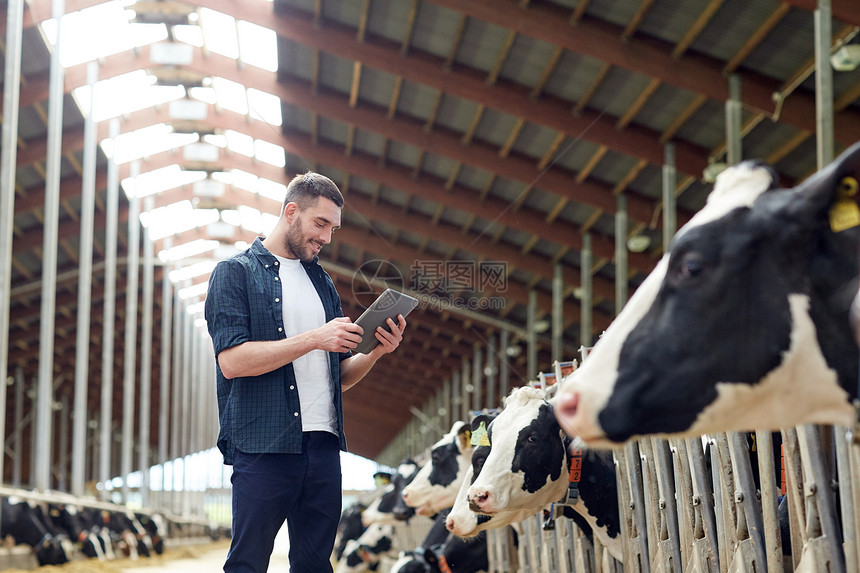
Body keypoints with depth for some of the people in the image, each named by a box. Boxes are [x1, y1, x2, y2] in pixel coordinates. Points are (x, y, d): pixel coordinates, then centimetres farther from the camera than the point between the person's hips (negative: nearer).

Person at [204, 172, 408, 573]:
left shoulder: (322, 282, 20)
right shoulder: (236, 272, 1)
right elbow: (231, 360, -13)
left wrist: (377, 352, 0)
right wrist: (314, 338, -15)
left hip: (323, 445, 6)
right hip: (263, 445, -6)